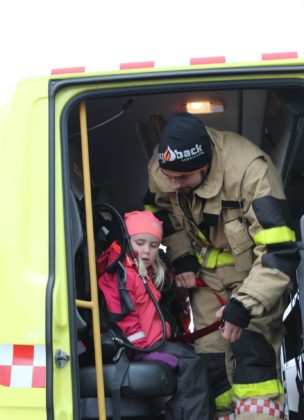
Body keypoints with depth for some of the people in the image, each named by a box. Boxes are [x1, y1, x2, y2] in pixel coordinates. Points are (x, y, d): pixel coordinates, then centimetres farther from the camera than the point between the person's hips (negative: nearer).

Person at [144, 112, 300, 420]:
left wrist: (245, 305, -40)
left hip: (255, 268, -5)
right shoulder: (160, 167, -17)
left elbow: (280, 252, -35)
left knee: (252, 351, -19)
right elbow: (160, 212, 7)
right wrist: (180, 257, -6)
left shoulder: (249, 170, -35)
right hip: (207, 270, 5)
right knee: (209, 355, 3)